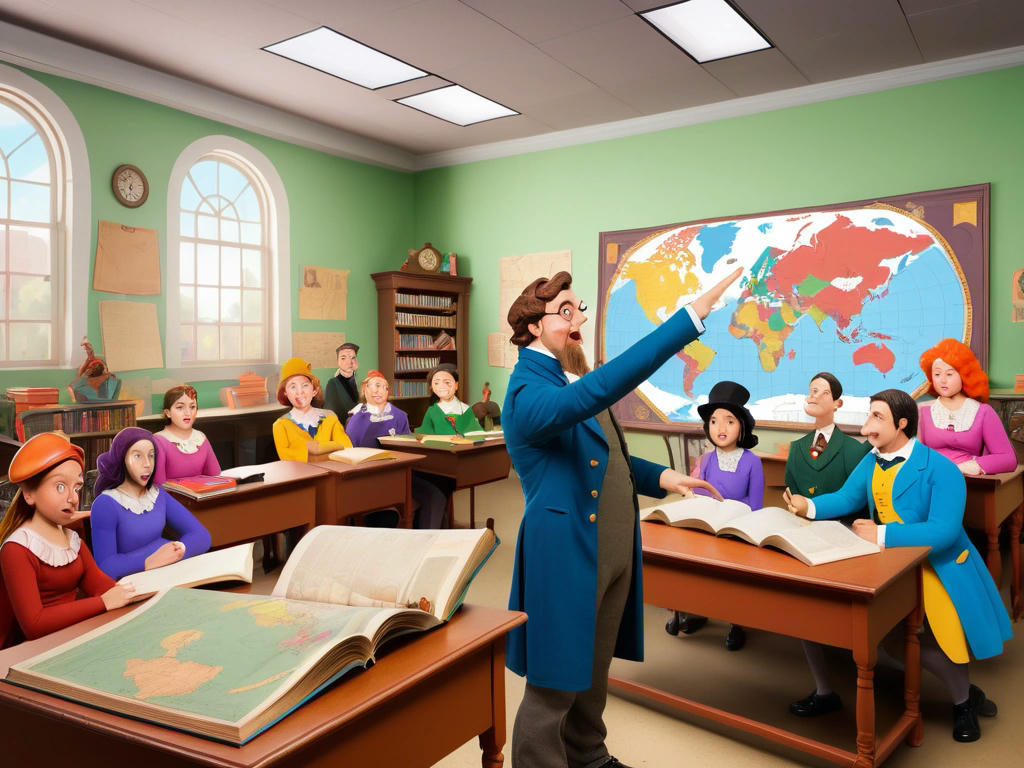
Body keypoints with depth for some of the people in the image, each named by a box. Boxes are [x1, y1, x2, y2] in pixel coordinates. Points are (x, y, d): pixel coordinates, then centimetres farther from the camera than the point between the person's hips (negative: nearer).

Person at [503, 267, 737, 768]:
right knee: (554, 688, 5)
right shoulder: (529, 392, -20)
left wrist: (660, 477, 3)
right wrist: (693, 315, -39)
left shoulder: (572, 378, 11)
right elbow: (603, 387, -38)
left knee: (593, 671, 24)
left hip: (613, 550, 9)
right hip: (566, 556, -9)